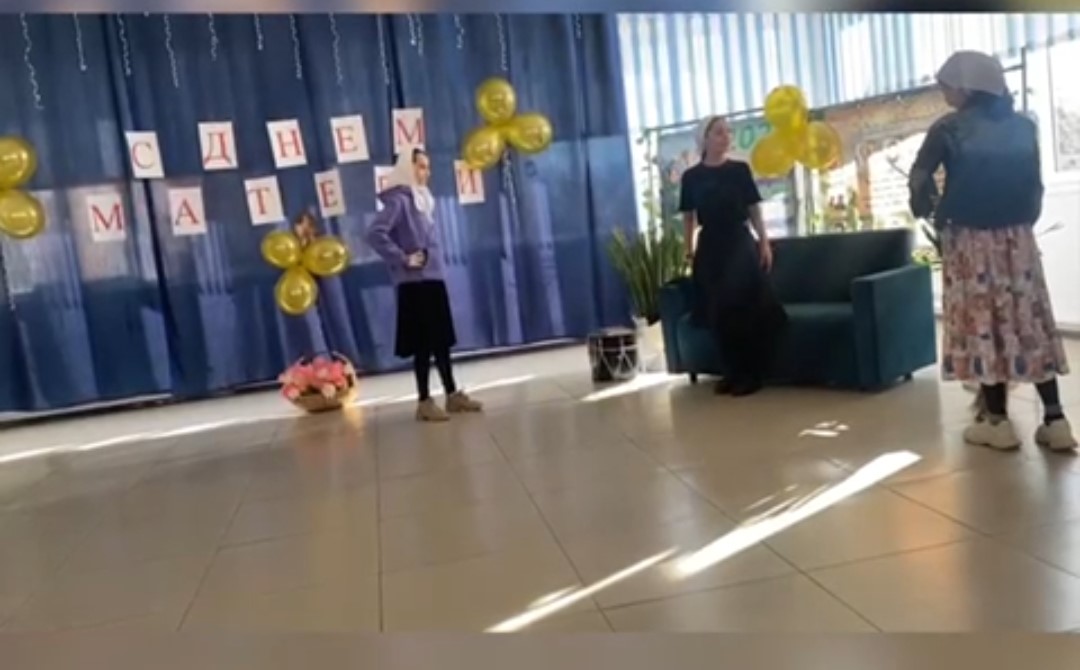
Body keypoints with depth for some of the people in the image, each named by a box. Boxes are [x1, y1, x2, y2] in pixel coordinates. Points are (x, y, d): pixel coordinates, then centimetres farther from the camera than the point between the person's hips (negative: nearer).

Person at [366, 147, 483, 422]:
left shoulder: (421, 199, 14)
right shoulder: (398, 200, -12)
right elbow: (375, 234, -24)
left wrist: (431, 262, 7)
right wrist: (403, 259, -18)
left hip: (433, 279, 8)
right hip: (415, 283, -8)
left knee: (442, 340, 13)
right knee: (424, 344, -3)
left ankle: (453, 395, 22)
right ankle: (424, 402, 5)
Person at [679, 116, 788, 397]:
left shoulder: (740, 170, 2)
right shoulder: (691, 176, 3)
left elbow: (754, 209, 3)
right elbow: (689, 217, 8)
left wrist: (764, 242, -2)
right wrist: (689, 250, 6)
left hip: (740, 243, -1)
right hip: (710, 247, 2)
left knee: (744, 307, -5)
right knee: (717, 310, 3)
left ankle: (751, 374, 5)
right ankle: (734, 372, 16)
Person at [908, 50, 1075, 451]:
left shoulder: (950, 128, -7)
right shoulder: (1023, 126, 6)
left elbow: (919, 178, -6)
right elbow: (1035, 183, 8)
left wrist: (931, 212, 10)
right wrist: (1024, 221, 18)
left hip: (970, 240, -4)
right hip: (1018, 237, 4)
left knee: (982, 324, 2)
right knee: (1030, 323, 7)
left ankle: (998, 421, 7)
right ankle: (1055, 420, 7)